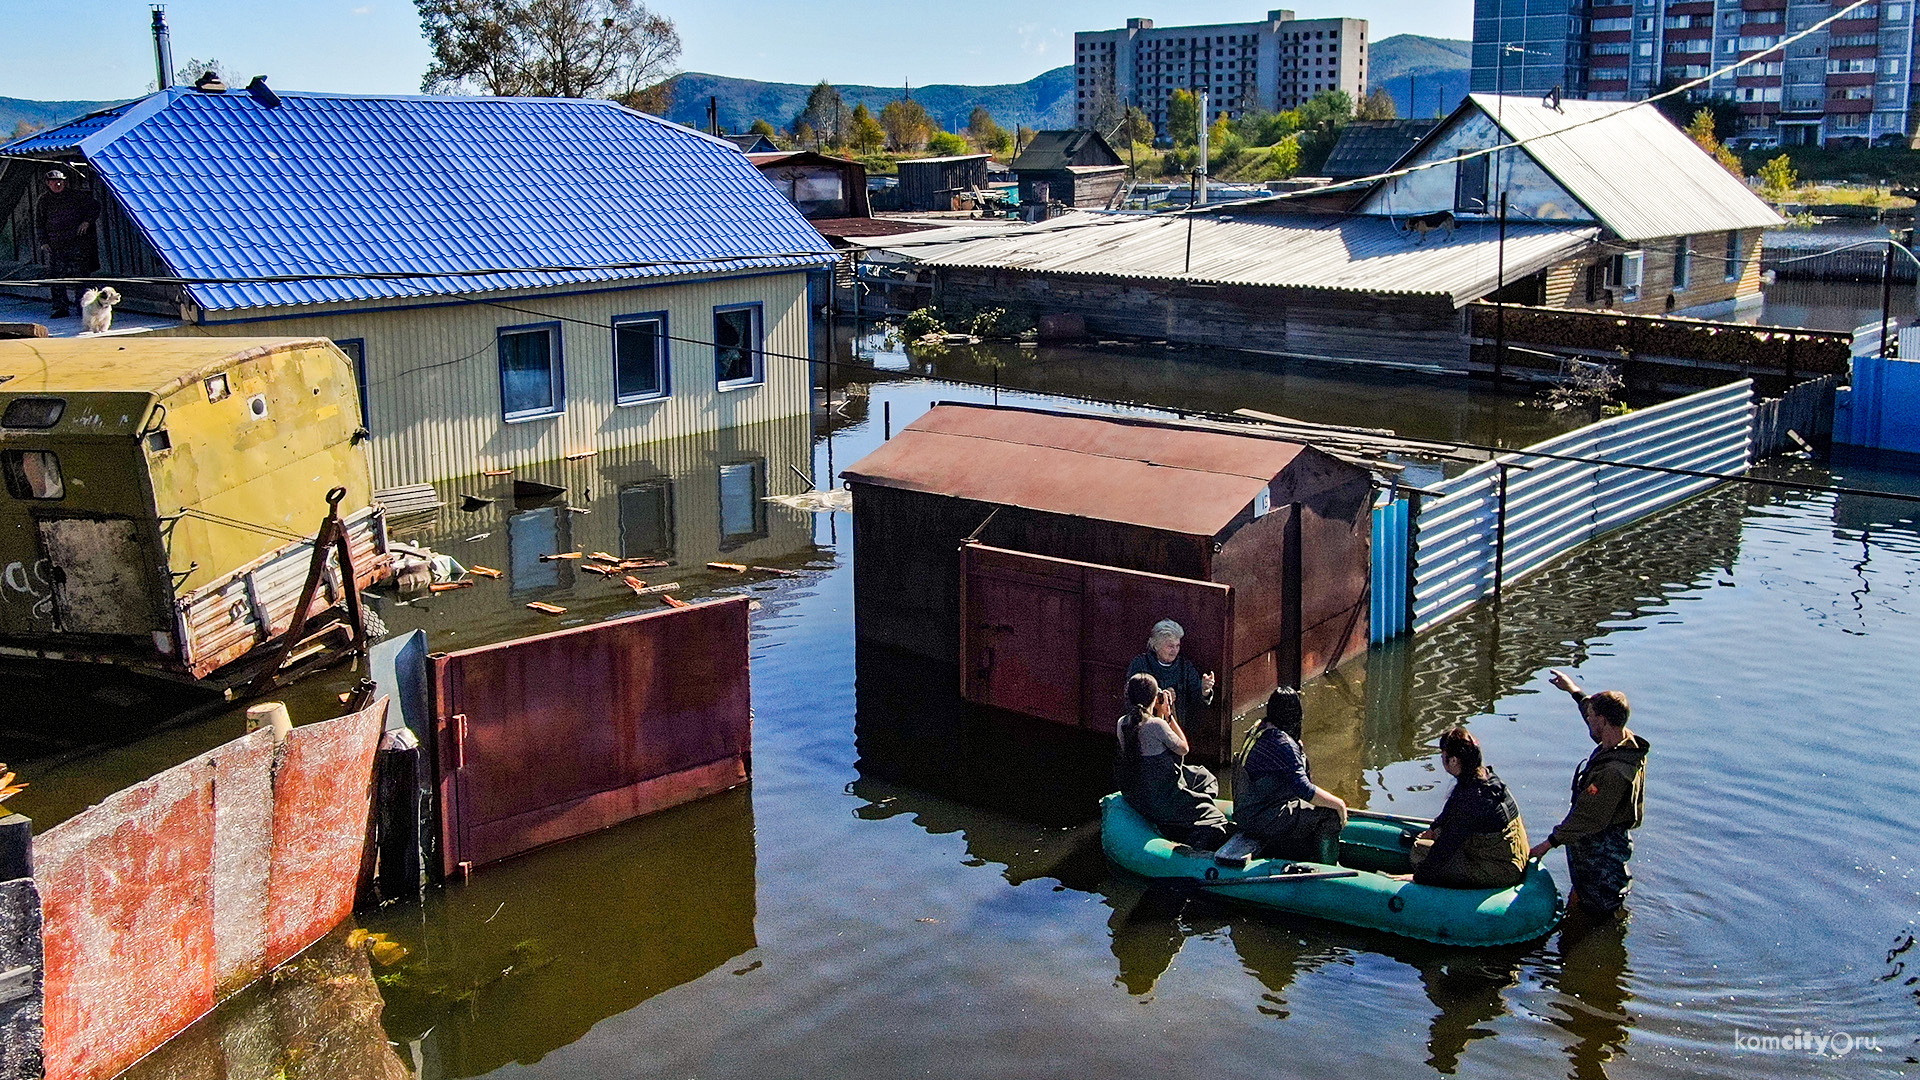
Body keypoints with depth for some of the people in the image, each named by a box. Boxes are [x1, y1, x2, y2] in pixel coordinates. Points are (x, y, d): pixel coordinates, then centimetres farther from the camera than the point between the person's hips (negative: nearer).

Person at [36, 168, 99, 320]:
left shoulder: (76, 196, 0)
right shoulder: (44, 201, 10)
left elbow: (95, 207, 9)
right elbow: (41, 223, 17)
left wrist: (87, 222, -5)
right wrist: (44, 242, 8)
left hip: (78, 243, -3)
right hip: (55, 245, 3)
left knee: (79, 274, -5)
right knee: (57, 275, -1)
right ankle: (61, 307, 4)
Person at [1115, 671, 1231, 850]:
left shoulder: (1122, 723, -2)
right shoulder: (1155, 725, -24)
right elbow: (1184, 748, -9)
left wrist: (1160, 715, 8)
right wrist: (1168, 716, -5)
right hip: (1161, 800, -8)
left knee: (1204, 776, 26)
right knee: (1216, 821, 3)